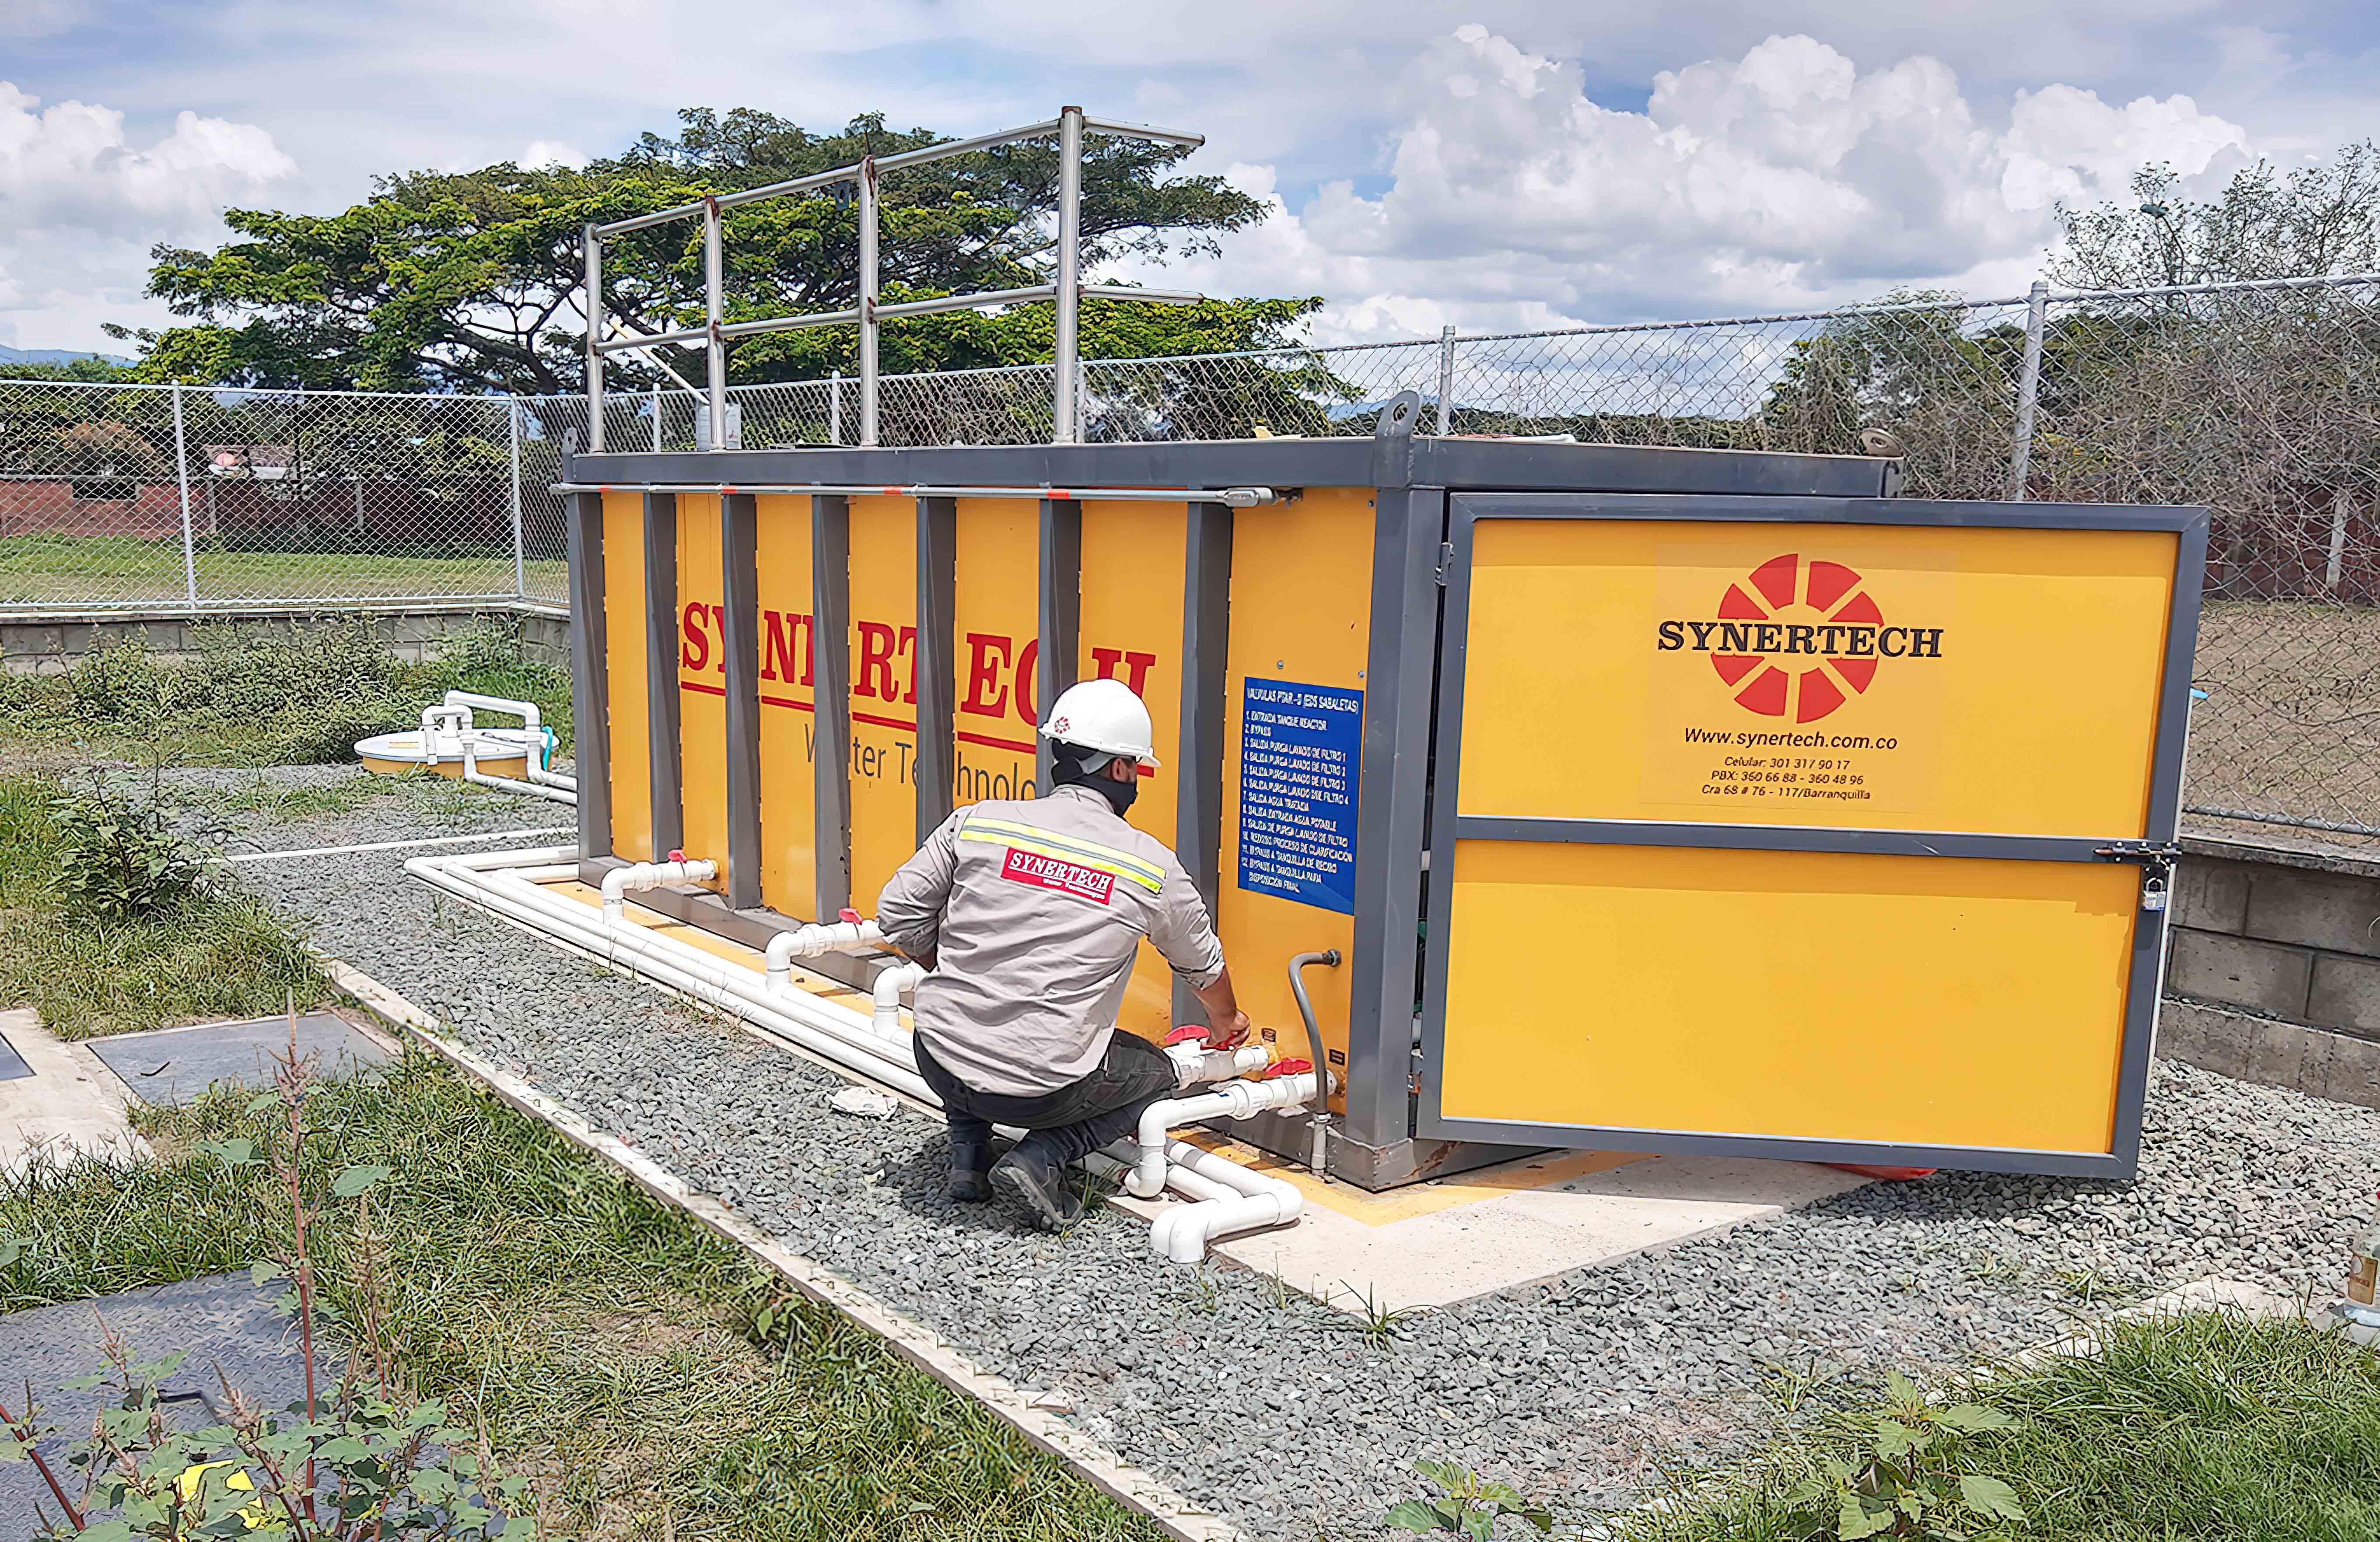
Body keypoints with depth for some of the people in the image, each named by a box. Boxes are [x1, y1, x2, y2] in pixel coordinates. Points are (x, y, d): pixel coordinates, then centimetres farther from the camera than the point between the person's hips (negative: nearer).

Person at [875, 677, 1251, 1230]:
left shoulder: (978, 821, -2)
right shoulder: (1152, 867, -2)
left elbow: (900, 915, 2)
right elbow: (1204, 965, 16)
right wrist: (1225, 1027, 38)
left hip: (939, 1061, 3)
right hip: (1041, 1089, -3)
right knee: (1156, 1074, 25)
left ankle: (968, 1153, 22)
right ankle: (1041, 1159, 4)